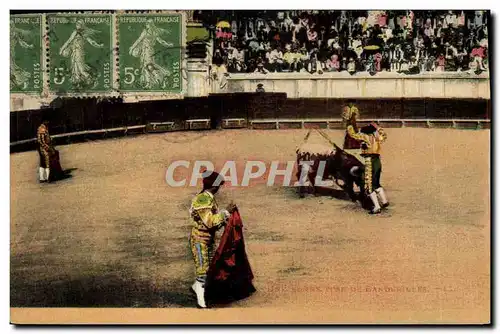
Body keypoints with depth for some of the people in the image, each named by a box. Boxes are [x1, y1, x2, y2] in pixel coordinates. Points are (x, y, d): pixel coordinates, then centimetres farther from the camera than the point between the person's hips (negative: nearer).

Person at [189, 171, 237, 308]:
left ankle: (196, 286, 41)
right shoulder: (202, 199, -22)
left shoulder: (210, 199, 9)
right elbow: (210, 221, -31)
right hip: (199, 239, -10)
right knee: (203, 269, -7)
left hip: (208, 239, 10)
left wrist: (225, 219, -1)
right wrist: (226, 212, -27)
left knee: (208, 267, 19)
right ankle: (201, 301, -2)